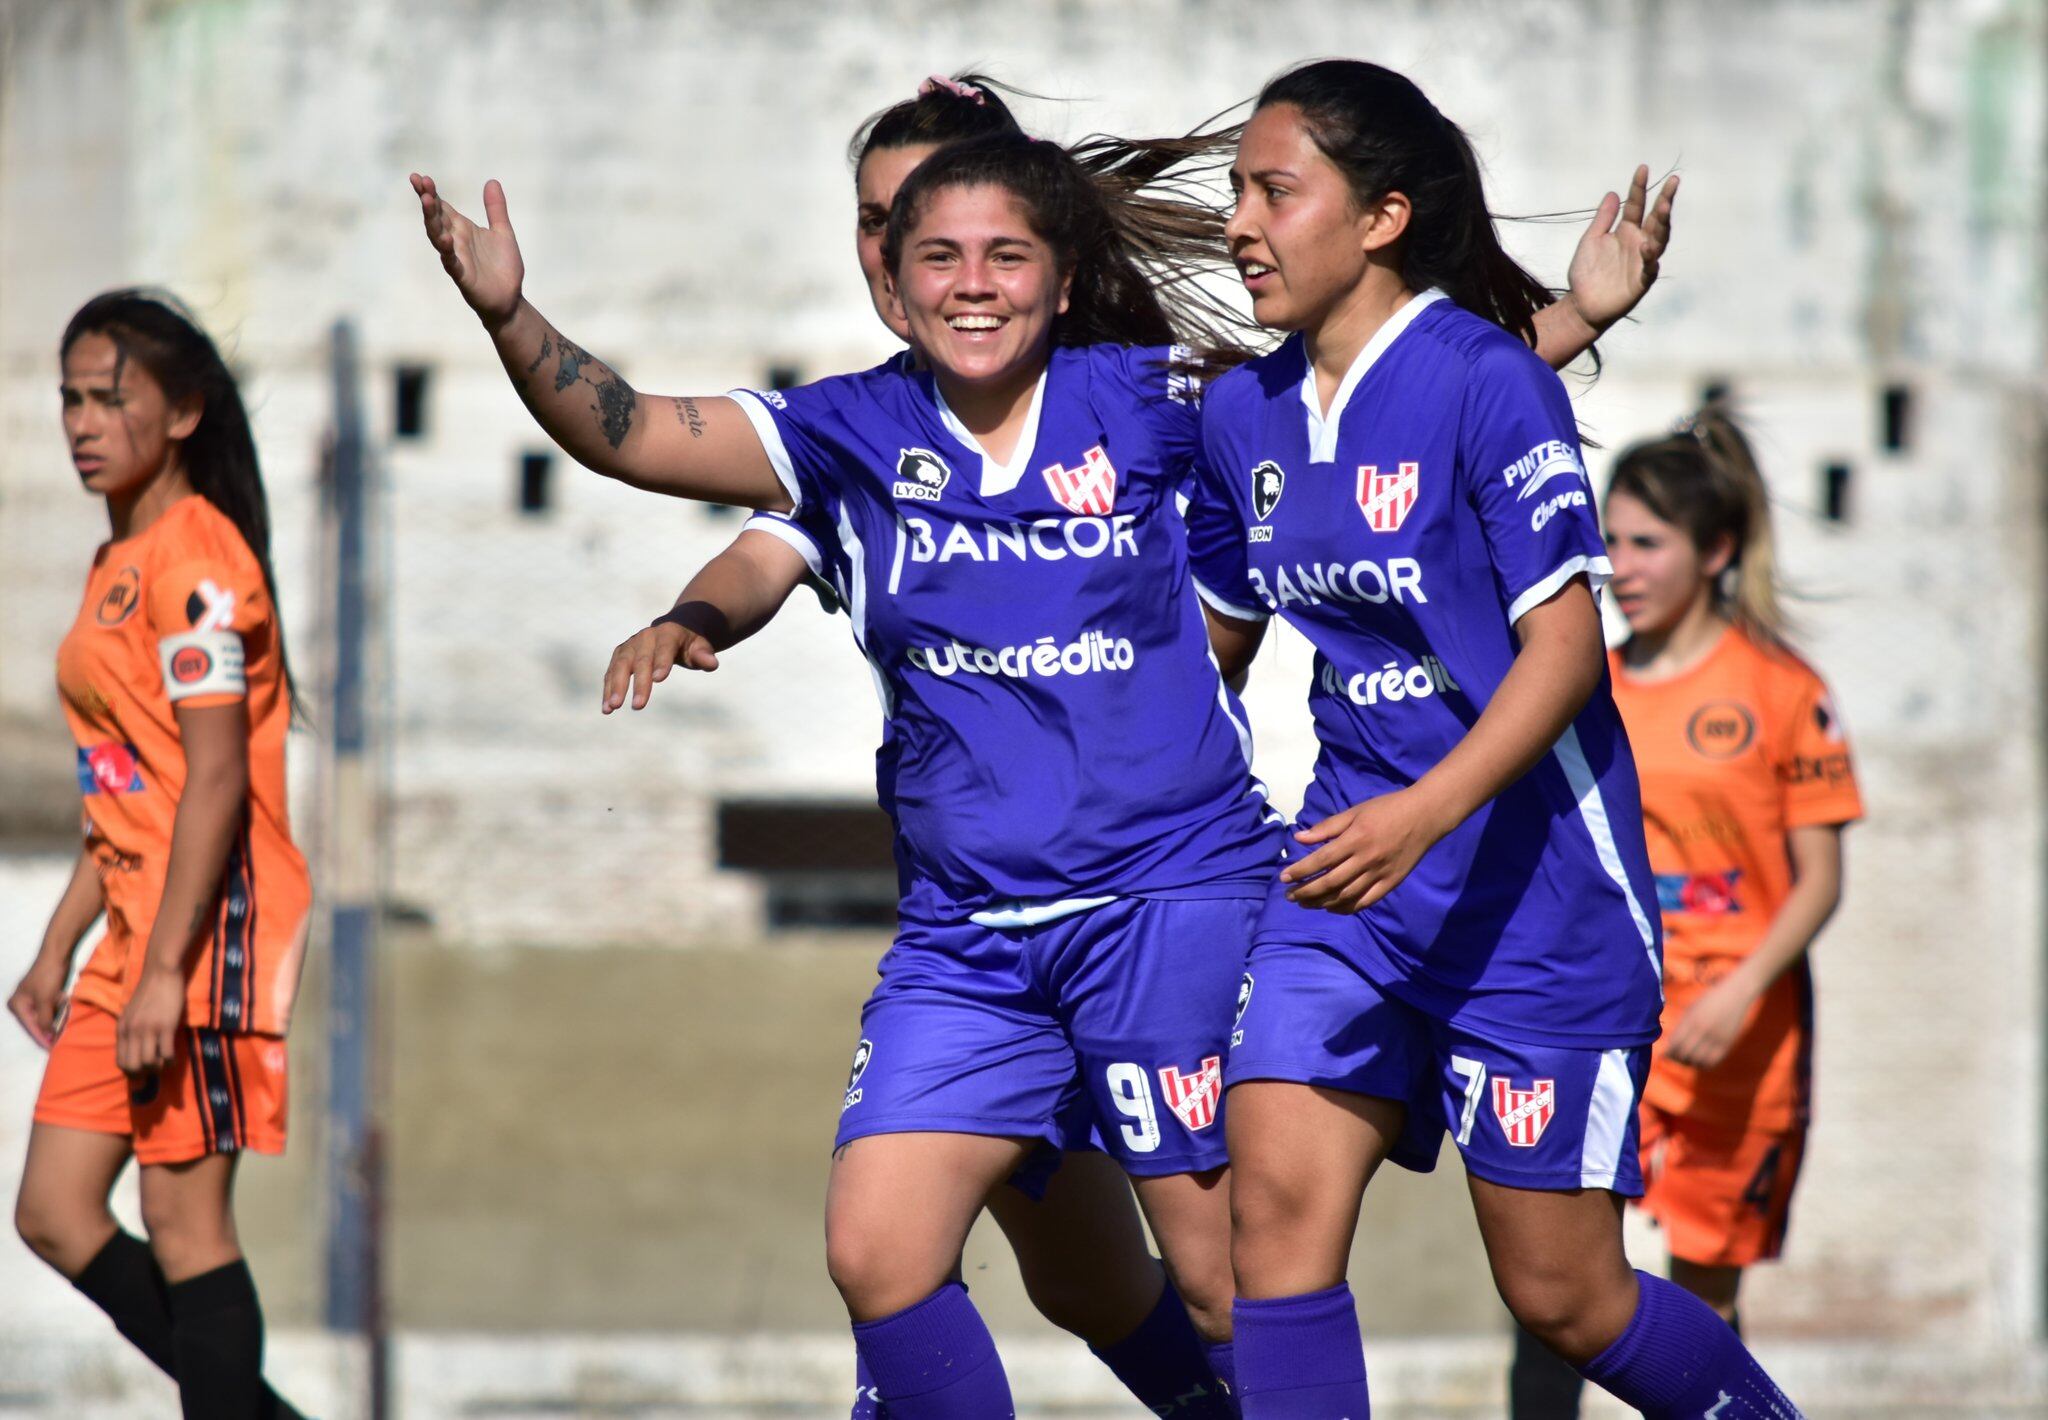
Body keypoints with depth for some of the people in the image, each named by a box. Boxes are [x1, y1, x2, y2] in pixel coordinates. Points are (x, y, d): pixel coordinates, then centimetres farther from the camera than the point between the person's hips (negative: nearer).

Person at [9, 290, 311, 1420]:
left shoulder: (193, 552, -12)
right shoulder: (118, 564, 18)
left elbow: (215, 777, -19)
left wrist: (165, 972, -22)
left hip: (209, 923, -10)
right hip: (135, 929, 10)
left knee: (185, 1217, -7)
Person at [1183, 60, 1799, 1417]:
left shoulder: (1486, 382, -15)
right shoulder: (1243, 413, 6)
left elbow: (1567, 643, -21)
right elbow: (1207, 636, 21)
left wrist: (1424, 815, -34)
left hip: (1534, 881, -6)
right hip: (1352, 856, 6)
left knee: (1564, 1293, 2)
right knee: (1277, 1199, -14)